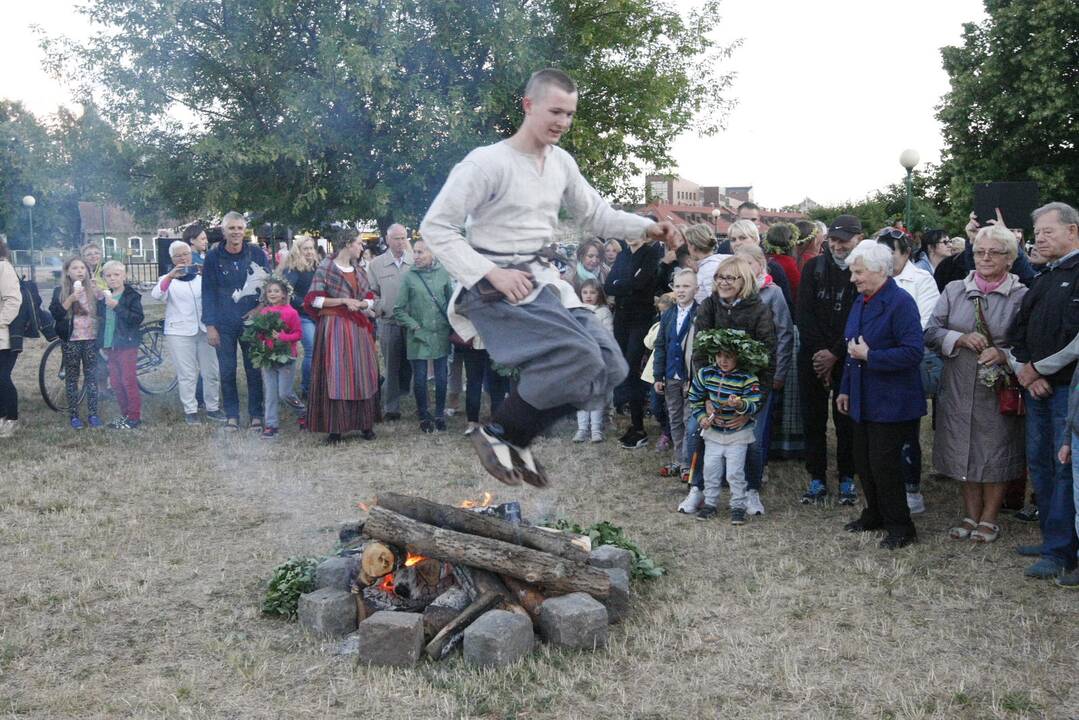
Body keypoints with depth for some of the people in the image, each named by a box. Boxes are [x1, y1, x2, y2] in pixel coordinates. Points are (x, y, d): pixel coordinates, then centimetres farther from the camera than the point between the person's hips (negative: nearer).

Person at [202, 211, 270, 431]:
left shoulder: (256, 253, -2)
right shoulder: (214, 256, -2)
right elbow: (208, 291, 0)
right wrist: (210, 325, -5)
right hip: (224, 324, 0)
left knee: (254, 370, 6)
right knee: (227, 371, 5)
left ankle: (256, 415, 15)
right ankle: (231, 415, 16)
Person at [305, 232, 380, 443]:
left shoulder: (358, 272, 14)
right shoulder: (325, 269, -4)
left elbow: (369, 298, 17)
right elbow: (314, 300, -10)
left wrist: (362, 303, -6)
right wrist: (344, 301, -14)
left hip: (358, 327, 6)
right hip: (334, 327, -6)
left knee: (362, 374, 4)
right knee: (335, 375, -6)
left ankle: (365, 424, 12)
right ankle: (335, 428, -1)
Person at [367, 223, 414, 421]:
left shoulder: (415, 262, 4)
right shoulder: (376, 264, 6)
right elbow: (371, 292, 9)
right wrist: (379, 308, -7)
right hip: (389, 322, 0)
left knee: (412, 364, 5)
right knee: (392, 366, 4)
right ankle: (391, 407, 11)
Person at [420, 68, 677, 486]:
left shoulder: (561, 163, 8)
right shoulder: (487, 162, -13)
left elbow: (596, 216, 18)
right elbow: (436, 226, -14)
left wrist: (647, 228, 0)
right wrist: (491, 273, -23)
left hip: (539, 279, 8)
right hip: (495, 285, -8)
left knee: (609, 365, -2)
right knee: (577, 358, -25)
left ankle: (515, 441, 10)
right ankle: (496, 434, -4)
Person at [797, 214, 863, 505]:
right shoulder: (813, 268, 4)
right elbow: (804, 314, 0)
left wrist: (835, 354, -13)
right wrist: (818, 351, -10)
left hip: (848, 359, -2)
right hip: (813, 357, 3)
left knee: (846, 420, 5)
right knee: (813, 419, 6)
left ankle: (847, 479, 17)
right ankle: (817, 479, 15)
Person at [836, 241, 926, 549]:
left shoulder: (900, 302, -17)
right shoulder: (861, 301, 10)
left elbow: (913, 352, -24)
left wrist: (869, 356, -22)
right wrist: (845, 389, 16)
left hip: (891, 403, -8)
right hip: (863, 400, 8)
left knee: (883, 464, -3)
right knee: (863, 461, 15)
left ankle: (900, 527, 13)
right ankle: (875, 515, 32)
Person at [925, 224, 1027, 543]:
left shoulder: (1022, 296, -4)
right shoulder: (954, 290, 6)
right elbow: (931, 333, 2)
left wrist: (1003, 354, -21)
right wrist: (961, 339, -15)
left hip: (998, 389, -3)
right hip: (958, 389, 3)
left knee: (995, 453, 6)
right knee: (963, 452, 10)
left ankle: (989, 518, 21)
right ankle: (971, 515, 25)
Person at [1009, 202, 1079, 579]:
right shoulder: (1043, 279, 18)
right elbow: (1018, 330, 15)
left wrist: (1039, 369, -12)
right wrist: (1025, 370, -1)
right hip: (1038, 387, 9)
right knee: (1039, 464, 12)